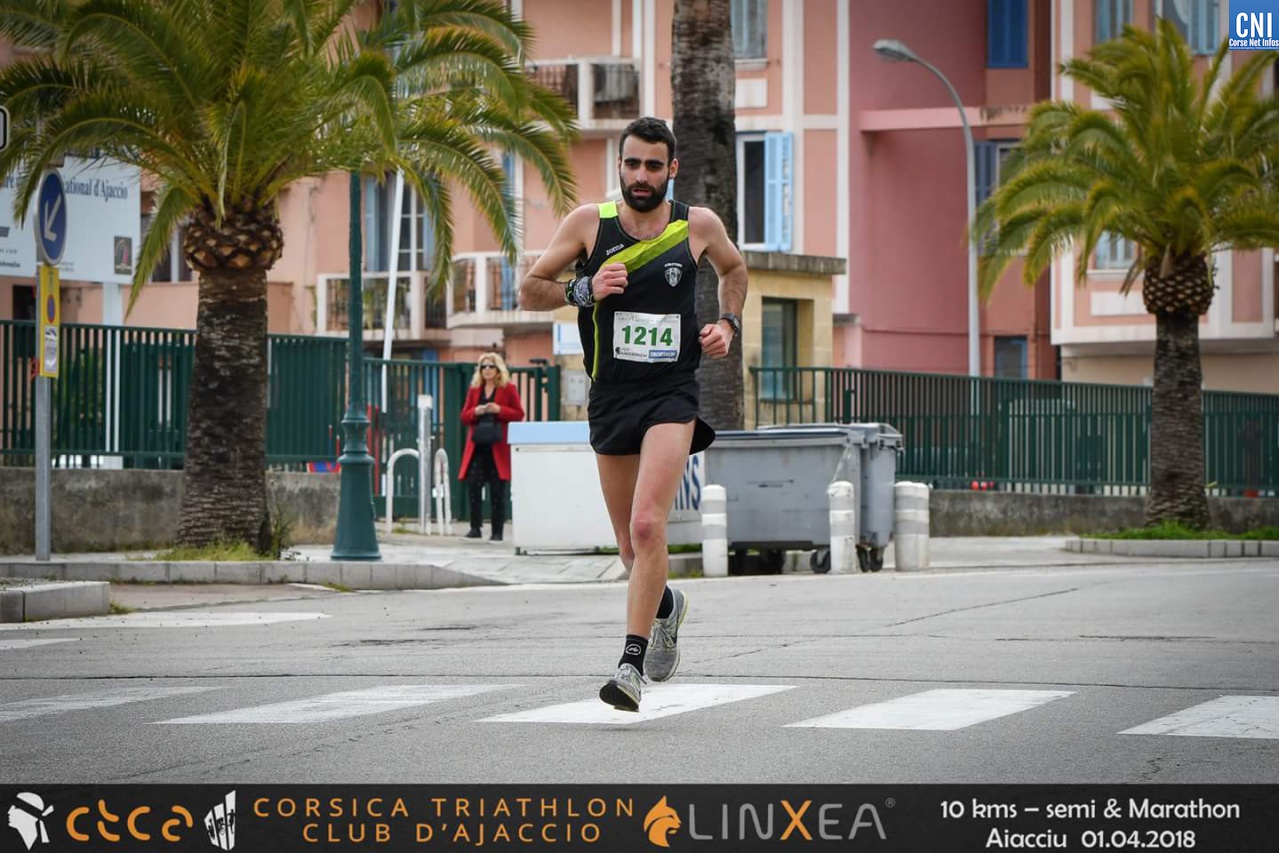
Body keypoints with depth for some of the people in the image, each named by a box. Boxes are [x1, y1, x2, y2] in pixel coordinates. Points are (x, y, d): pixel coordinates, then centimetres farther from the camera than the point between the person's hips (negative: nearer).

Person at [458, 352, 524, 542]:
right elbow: (464, 416, 14)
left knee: (497, 490, 0)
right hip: (477, 445, 3)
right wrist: (475, 411, -7)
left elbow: (519, 414, 0)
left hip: (498, 446, -3)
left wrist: (499, 410, -14)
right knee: (474, 485, -9)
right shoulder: (474, 389, 14)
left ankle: (497, 531, 5)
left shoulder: (508, 388, 4)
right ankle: (475, 528, -3)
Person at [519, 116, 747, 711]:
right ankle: (667, 605, 46)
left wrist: (729, 324, 6)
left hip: (673, 397, -2)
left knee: (647, 526, -22)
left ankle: (633, 663, -20)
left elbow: (734, 268, 23)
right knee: (632, 547, 12)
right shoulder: (588, 223, -1)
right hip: (611, 398, 2)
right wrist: (584, 290, -13)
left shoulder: (698, 225, 1)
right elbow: (529, 291, 4)